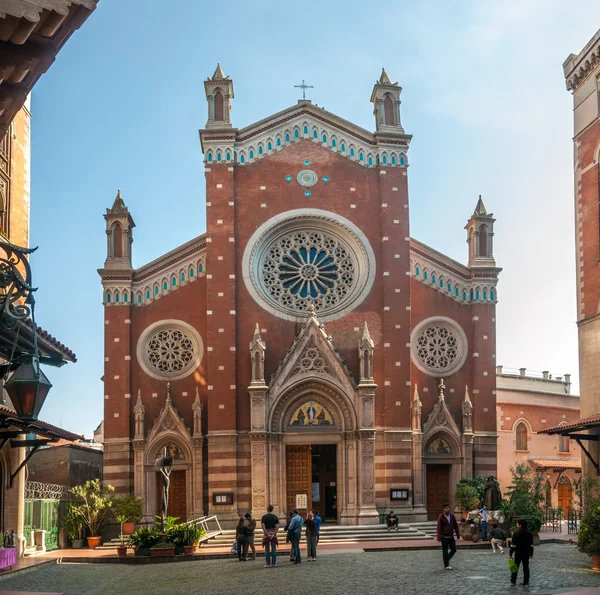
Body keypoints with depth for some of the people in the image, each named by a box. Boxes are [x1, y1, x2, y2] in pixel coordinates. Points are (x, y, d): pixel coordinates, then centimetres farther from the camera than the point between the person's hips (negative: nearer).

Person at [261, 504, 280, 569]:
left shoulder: (264, 517, -3)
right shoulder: (275, 517, 2)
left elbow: (263, 526, -13)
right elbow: (277, 526, -7)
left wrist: (267, 534, -13)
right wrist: (274, 534, -11)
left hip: (266, 534, -1)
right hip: (273, 534, 1)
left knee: (267, 550, 3)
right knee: (273, 549, 4)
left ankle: (268, 564, 2)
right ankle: (273, 563, 4)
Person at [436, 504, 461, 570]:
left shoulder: (452, 516, 2)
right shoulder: (441, 517, -11)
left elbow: (455, 526, 8)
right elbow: (439, 527, -13)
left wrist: (458, 534, 7)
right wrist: (439, 537, -18)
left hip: (451, 536, 5)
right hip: (444, 537, -5)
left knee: (454, 550, 5)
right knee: (445, 551, 1)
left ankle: (447, 559, 28)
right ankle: (446, 565, 8)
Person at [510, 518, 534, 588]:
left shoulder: (516, 533, -14)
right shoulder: (529, 534, 3)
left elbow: (513, 545, -14)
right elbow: (531, 545, 9)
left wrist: (510, 553, -8)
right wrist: (531, 553, 18)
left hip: (518, 553, -4)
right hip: (526, 553, 4)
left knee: (515, 567, 8)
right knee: (526, 568, 8)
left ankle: (513, 581, 12)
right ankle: (526, 583, 8)